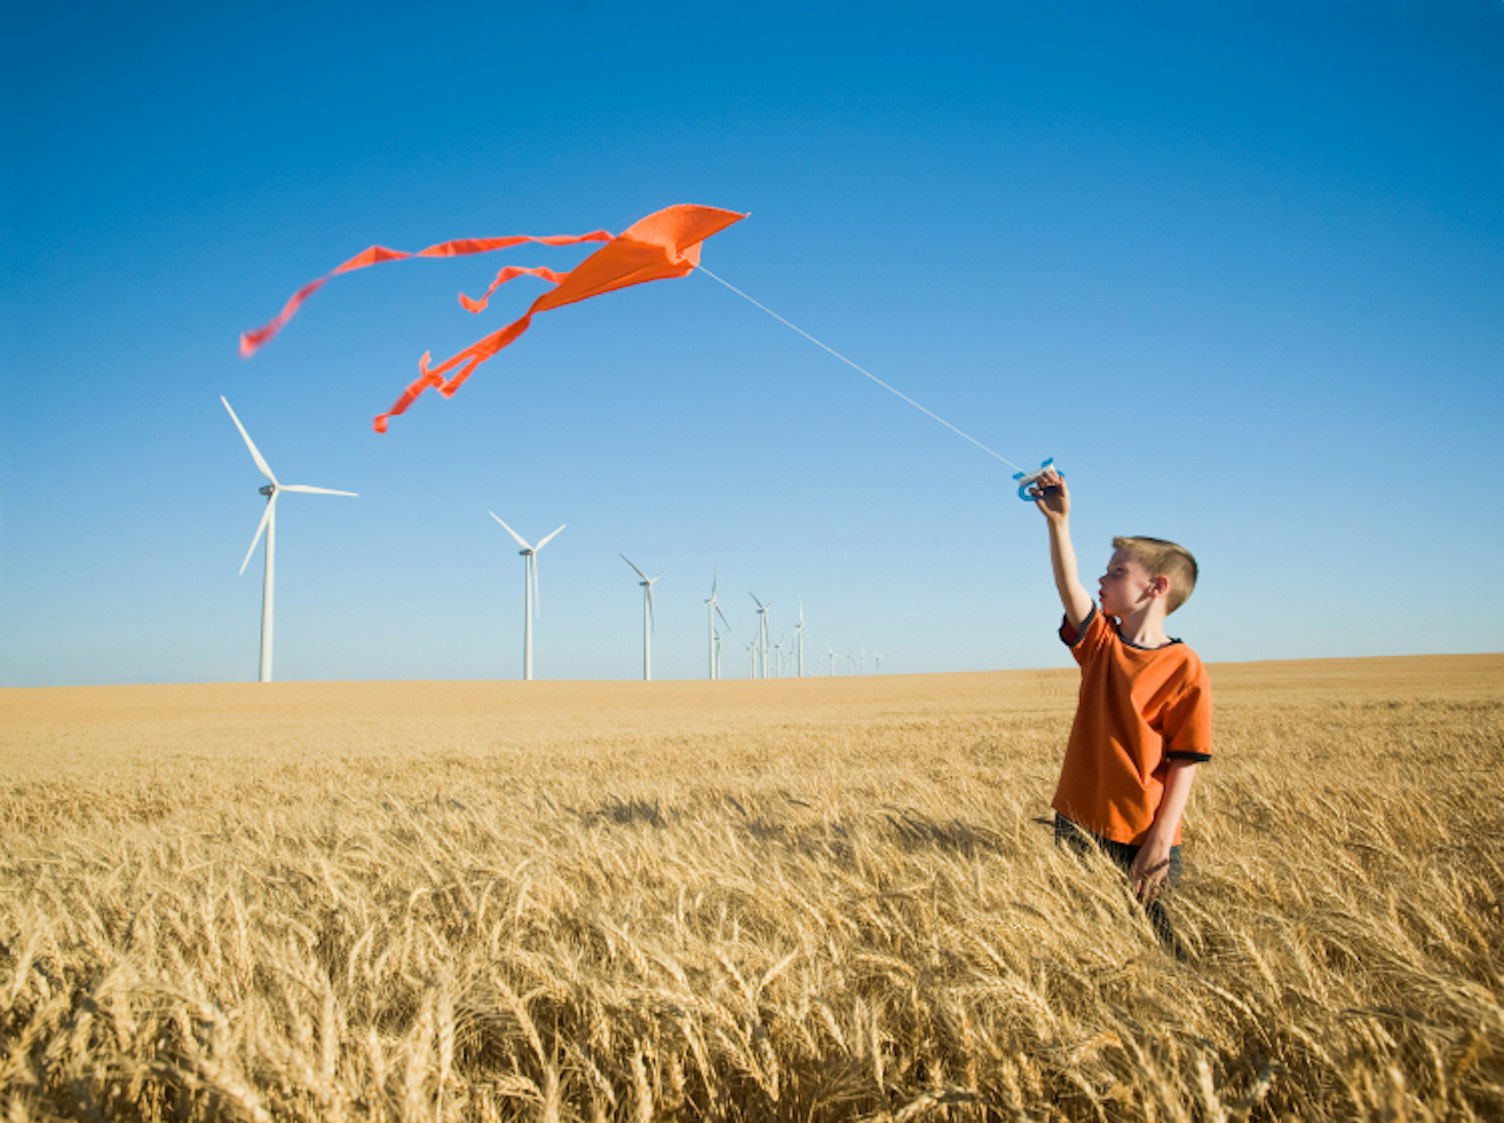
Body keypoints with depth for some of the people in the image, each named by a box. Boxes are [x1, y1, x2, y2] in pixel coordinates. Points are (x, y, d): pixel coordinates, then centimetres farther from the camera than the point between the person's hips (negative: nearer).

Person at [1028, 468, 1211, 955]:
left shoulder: (1184, 667, -12)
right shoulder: (1100, 642, 3)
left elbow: (1185, 765, -12)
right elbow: (1068, 585, -12)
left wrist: (1160, 843, -16)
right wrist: (1059, 522, -22)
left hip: (1141, 841, -5)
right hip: (1077, 825, 5)